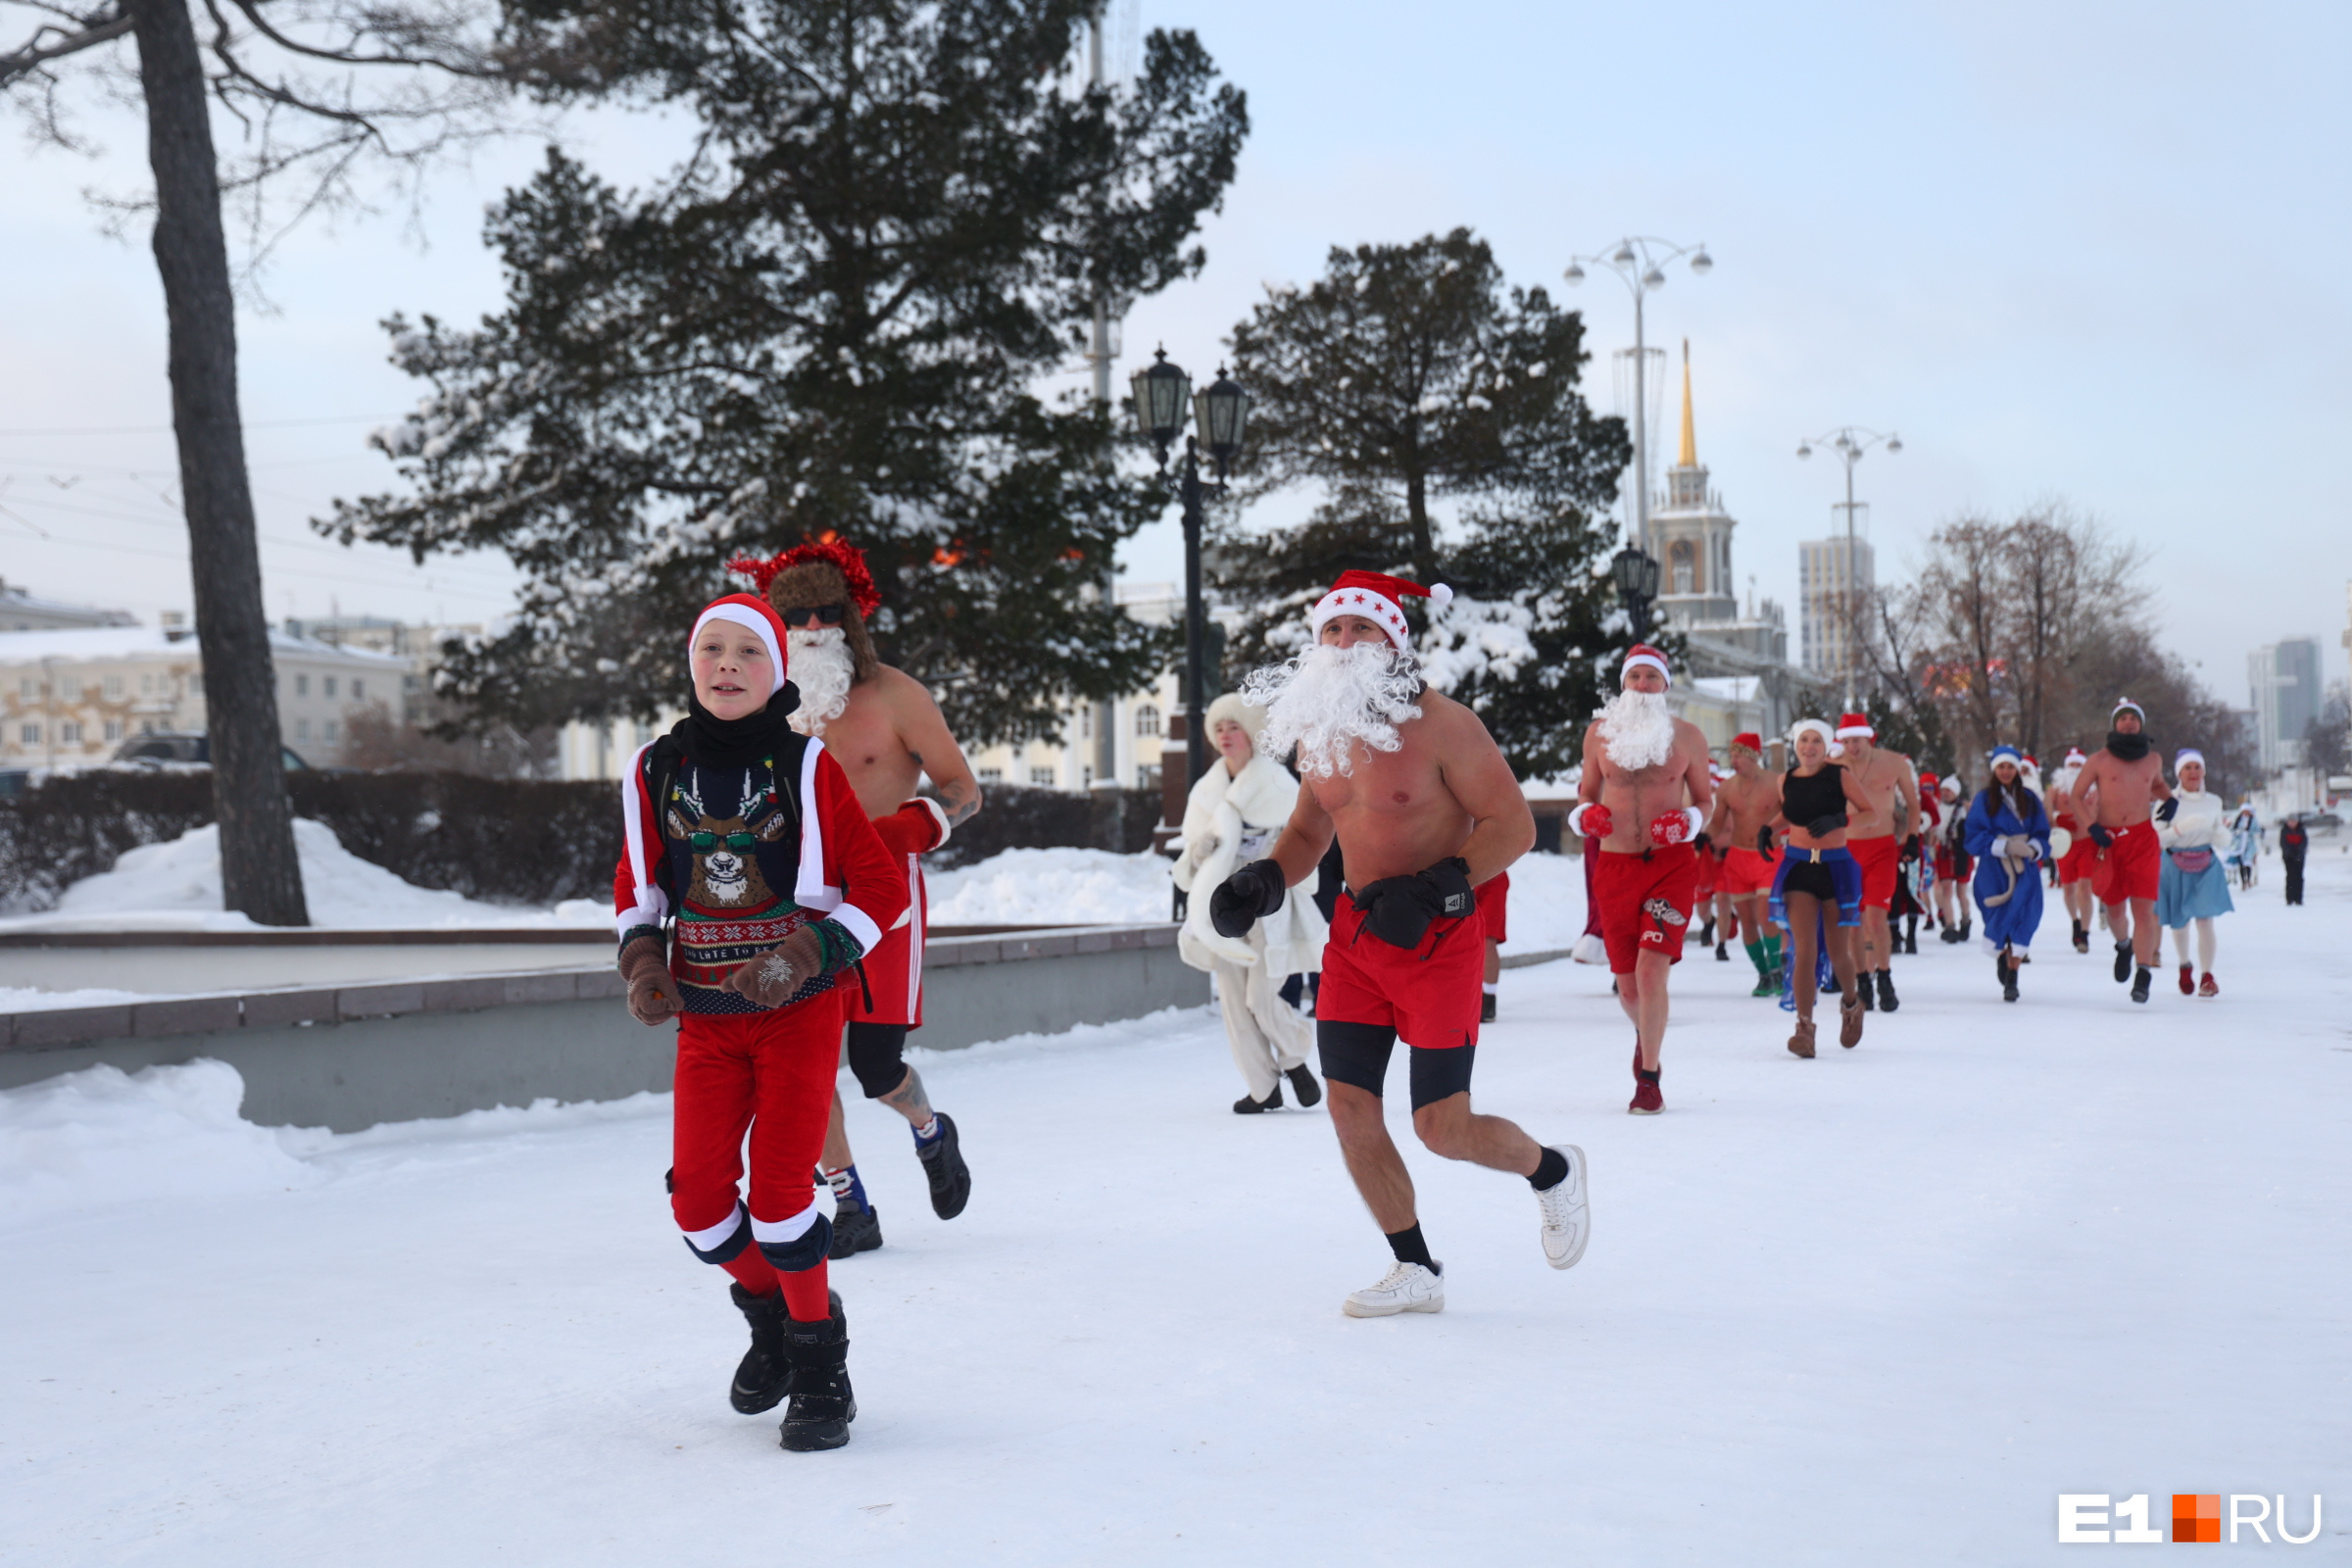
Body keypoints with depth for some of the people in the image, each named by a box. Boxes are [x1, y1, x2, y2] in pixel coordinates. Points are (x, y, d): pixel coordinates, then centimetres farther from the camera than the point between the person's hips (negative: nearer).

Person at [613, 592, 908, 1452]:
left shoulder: (807, 768, -8)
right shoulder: (656, 771, 2)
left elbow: (881, 886, -6)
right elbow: (637, 884, 15)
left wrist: (802, 958, -17)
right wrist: (644, 963, -3)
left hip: (798, 1010, -3)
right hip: (706, 1018, 4)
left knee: (778, 1193, -10)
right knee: (698, 1197, -2)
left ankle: (820, 1366, 9)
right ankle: (768, 1312, 29)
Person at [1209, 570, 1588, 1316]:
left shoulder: (1442, 725, -15)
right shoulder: (1319, 731, 5)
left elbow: (1514, 825, -15)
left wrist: (1433, 889, -25)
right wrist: (1262, 882, 0)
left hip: (1438, 939, -6)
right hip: (1355, 933, 6)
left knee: (1442, 1127, -5)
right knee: (1349, 1107, 1)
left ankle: (1552, 1171, 27)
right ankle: (1415, 1271, 17)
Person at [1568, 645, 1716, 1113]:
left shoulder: (1687, 736, 1)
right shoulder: (1599, 732, 4)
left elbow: (1705, 797, 10)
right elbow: (1587, 790, 16)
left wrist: (1688, 821, -11)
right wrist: (1585, 814, -7)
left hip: (1672, 864, -2)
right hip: (1614, 866, 2)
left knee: (1651, 970, -16)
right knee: (1627, 983, 8)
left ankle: (1649, 1078, -4)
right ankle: (1647, 1033, 43)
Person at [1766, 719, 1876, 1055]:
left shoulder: (1839, 775, -5)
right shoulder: (1787, 780, 4)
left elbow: (1871, 811, -3)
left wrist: (1838, 820, -19)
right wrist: (1769, 828, 4)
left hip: (1836, 868, -1)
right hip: (1797, 867, 1)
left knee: (1838, 952, 8)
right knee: (1804, 950, -11)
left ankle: (1851, 1002, 39)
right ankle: (1804, 1027, -10)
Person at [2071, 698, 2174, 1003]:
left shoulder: (2153, 760, 10)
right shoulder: (2099, 760, 1)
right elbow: (2077, 796, 4)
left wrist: (2169, 798, 9)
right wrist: (2091, 826, -10)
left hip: (2142, 838, 0)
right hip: (2108, 840, 0)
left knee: (2144, 908, -12)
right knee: (2114, 908, 11)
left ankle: (2143, 977, -14)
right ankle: (2123, 946, 45)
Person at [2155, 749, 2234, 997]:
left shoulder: (2214, 802, 6)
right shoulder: (2169, 801, -3)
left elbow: (2223, 843, 11)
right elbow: (2157, 839, -8)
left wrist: (2222, 830, -12)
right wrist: (2181, 828, -22)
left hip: (2207, 867, 1)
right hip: (2176, 867, -1)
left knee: (2205, 920, -12)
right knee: (2178, 922, 9)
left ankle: (2207, 977, -11)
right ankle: (2184, 966, 36)